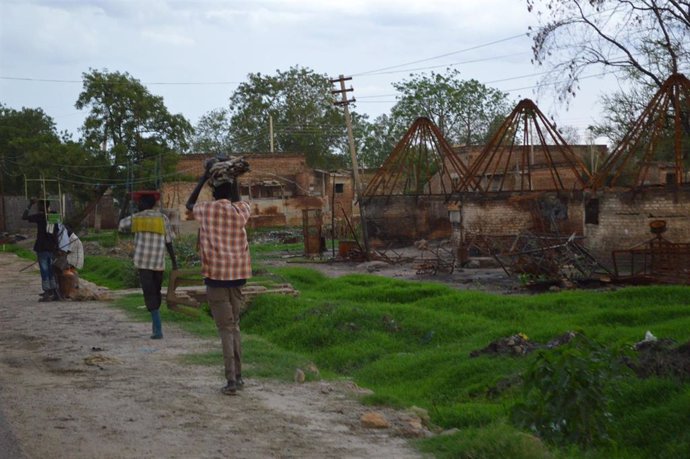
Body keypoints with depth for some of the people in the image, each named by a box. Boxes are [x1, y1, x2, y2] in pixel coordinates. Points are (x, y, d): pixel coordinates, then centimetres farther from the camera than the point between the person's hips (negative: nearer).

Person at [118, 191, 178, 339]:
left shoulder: (135, 218, -1)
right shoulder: (163, 218, 1)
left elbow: (120, 226, 20)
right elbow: (169, 243, 1)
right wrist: (174, 262, 7)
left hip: (143, 262, -2)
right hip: (159, 262, 2)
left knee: (150, 294, -4)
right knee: (156, 292, 20)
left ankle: (158, 328, -16)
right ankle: (155, 323, 33)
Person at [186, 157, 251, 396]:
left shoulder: (207, 210, -4)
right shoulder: (241, 210, 3)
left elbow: (189, 204, 19)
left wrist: (204, 177, 19)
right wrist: (234, 177, 26)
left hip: (216, 276, -3)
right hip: (238, 275, 3)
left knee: (225, 328, -3)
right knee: (234, 325, 16)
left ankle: (231, 380, -10)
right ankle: (238, 376, 17)